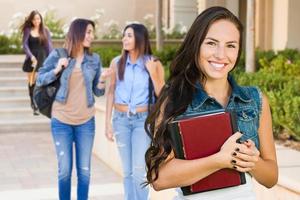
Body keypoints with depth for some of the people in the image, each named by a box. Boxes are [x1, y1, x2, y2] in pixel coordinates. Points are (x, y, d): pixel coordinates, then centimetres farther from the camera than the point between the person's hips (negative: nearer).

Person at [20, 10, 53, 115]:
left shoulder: (45, 30, 3)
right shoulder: (27, 30, 1)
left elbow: (49, 45, 2)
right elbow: (25, 45, -5)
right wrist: (31, 56, -20)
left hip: (42, 58, -1)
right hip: (31, 59, 1)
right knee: (31, 82, 8)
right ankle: (33, 103, 20)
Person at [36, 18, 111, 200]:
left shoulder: (94, 59, 2)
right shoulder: (57, 55, -4)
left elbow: (97, 92, 5)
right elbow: (39, 80, 2)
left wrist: (102, 81, -15)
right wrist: (57, 70, -13)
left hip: (86, 121, 2)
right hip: (61, 120, -2)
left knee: (84, 170, 7)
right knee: (65, 169, 4)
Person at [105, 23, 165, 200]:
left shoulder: (154, 63, -5)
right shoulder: (117, 62, 1)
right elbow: (111, 92, 5)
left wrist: (152, 73, -18)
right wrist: (108, 122, 2)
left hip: (143, 120, -2)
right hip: (121, 119, 2)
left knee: (139, 170, -7)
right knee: (127, 171, 9)